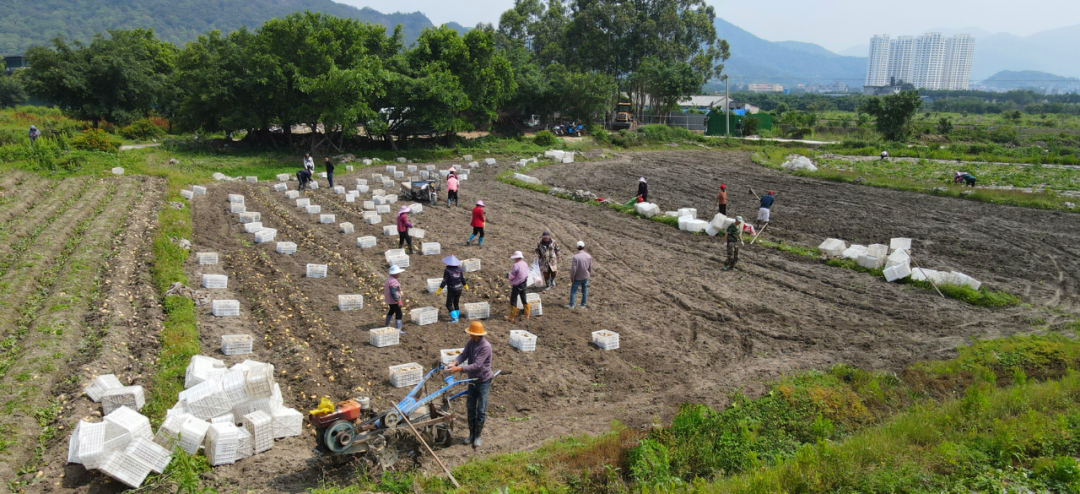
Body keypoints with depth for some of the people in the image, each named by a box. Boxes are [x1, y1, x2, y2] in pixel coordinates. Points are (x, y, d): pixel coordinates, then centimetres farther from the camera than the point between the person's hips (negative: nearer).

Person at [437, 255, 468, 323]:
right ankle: (456, 317, 24)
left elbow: (444, 281, -16)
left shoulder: (447, 270, -17)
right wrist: (466, 286, 24)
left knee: (449, 305, 3)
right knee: (456, 303, 19)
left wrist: (439, 291, -10)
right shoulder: (459, 269, -3)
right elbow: (463, 279, 4)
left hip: (451, 290, -5)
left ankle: (454, 318, -6)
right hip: (459, 289, 5)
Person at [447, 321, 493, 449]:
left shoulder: (485, 347, -26)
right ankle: (471, 434, 26)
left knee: (481, 410, 0)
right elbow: (463, 354, -9)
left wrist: (459, 369, -34)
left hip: (483, 381, -7)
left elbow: (476, 365, -30)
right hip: (472, 380, 7)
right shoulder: (471, 342, -2)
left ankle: (478, 436, 14)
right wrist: (454, 363, -30)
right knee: (471, 408, 13)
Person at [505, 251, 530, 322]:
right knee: (524, 300, 18)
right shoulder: (525, 264, 2)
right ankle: (527, 316, 25)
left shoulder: (516, 265, -21)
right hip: (524, 284, 7)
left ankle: (512, 317, 8)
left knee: (513, 300, 3)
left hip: (517, 285, -7)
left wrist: (508, 274, 5)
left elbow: (512, 276, -17)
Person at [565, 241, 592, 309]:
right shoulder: (588, 256, -9)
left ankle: (571, 305, 14)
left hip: (577, 278, -4)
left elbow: (573, 269, -20)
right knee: (584, 291, 16)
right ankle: (583, 305, 24)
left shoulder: (575, 257, -24)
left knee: (573, 291, 10)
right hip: (585, 277, 4)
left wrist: (572, 278, -7)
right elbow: (590, 268, 1)